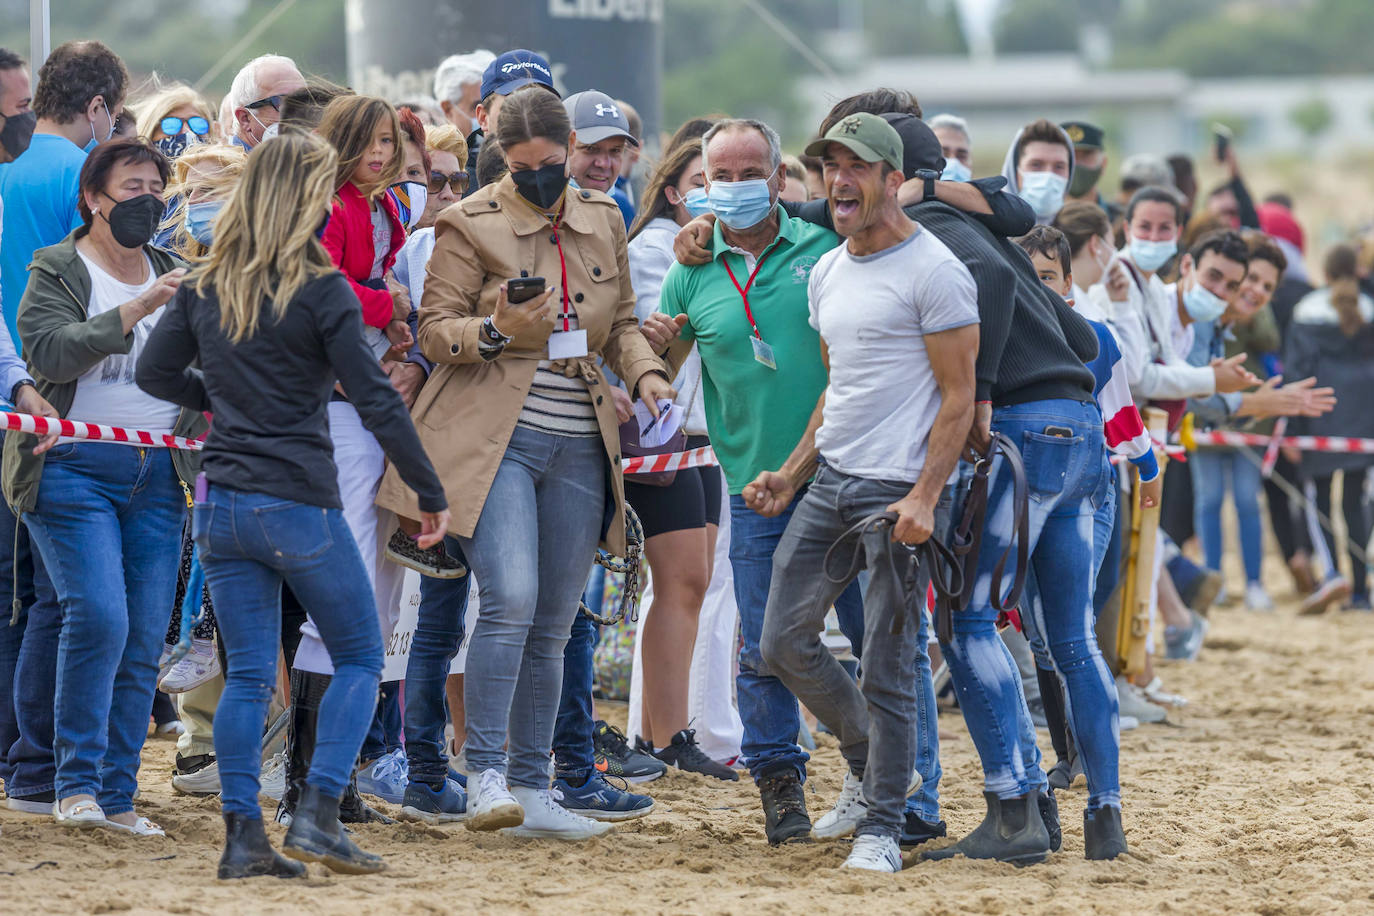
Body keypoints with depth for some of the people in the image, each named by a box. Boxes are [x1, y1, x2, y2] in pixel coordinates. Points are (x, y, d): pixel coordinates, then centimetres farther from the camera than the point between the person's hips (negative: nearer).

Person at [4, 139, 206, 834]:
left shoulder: (173, 275, 17)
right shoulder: (57, 272, 0)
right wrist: (137, 309, -23)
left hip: (157, 475, 5)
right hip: (75, 470, -5)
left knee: (144, 640, 0)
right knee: (99, 617, -18)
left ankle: (116, 796, 6)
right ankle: (75, 782, -9)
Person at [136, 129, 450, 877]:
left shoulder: (205, 288, 6)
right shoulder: (320, 291, -10)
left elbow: (156, 374, 12)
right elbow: (374, 400, -11)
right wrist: (430, 492, -5)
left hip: (221, 501, 5)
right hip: (299, 504, -5)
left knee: (248, 673, 9)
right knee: (359, 657, 8)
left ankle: (242, 835, 2)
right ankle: (317, 814, -4)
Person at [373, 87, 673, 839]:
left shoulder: (603, 221, 13)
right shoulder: (471, 224, -2)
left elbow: (621, 322, 22)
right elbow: (433, 329, -3)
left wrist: (645, 372, 2)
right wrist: (495, 332, -22)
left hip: (578, 446, 5)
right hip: (495, 438, -5)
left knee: (552, 626, 7)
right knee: (510, 602, -20)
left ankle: (533, 790, 13)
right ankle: (485, 778, -17)